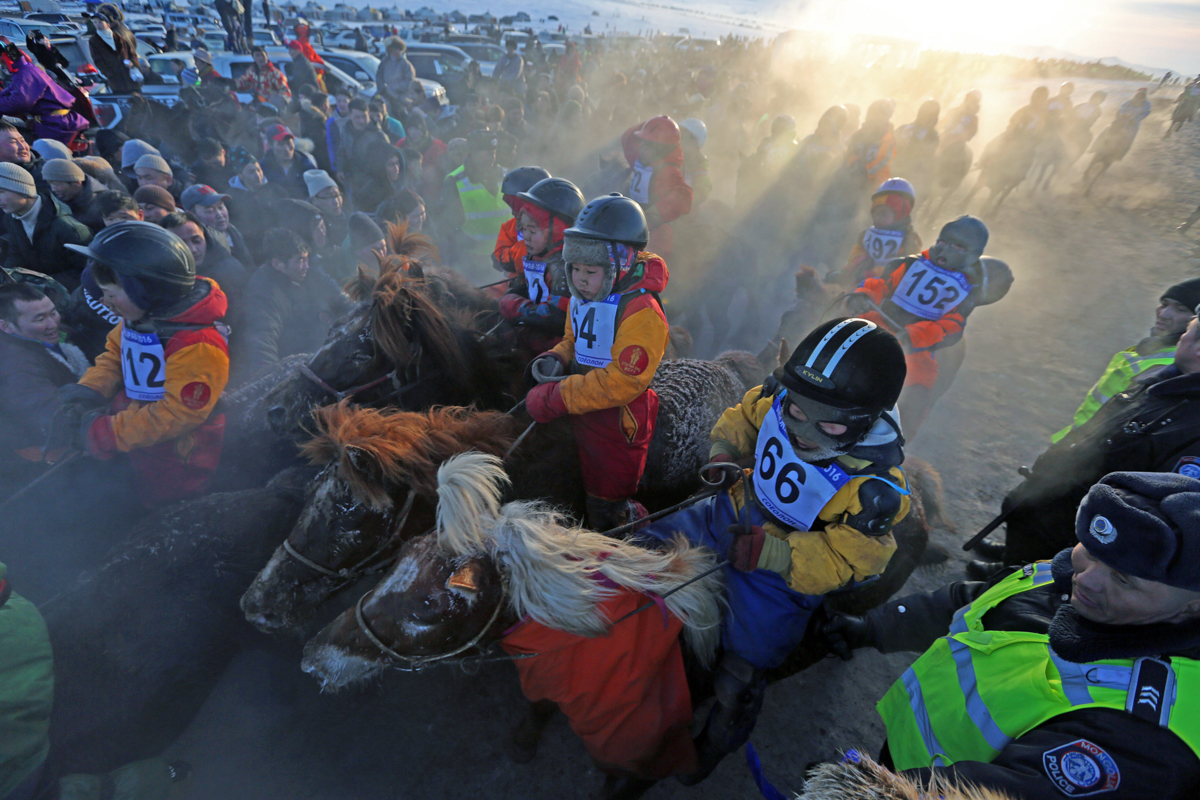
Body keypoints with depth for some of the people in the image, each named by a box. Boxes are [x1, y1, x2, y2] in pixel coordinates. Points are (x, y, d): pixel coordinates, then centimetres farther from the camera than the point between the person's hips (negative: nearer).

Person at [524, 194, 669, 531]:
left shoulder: (641, 312, -26)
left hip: (619, 427, -8)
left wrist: (554, 398, -28)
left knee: (608, 511, 8)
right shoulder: (582, 298, 2)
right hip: (583, 416, 8)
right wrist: (555, 360, -7)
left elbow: (621, 382, -30)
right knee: (593, 495, 27)